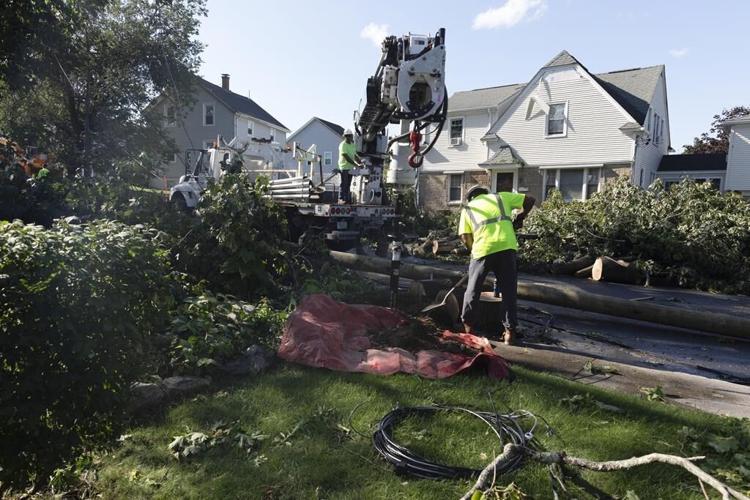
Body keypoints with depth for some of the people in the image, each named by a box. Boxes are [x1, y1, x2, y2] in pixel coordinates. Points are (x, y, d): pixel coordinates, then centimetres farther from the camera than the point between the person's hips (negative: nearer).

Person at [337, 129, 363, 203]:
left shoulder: (352, 144, 12)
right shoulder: (343, 145, -15)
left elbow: (355, 155, 17)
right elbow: (347, 158, -21)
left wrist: (361, 162, 1)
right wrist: (357, 165, -24)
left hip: (350, 167, 8)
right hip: (344, 167, -8)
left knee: (348, 185, 11)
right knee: (344, 184, -5)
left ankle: (348, 199, 16)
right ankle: (342, 199, 1)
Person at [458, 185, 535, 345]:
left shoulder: (468, 208, 19)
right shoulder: (501, 197, 23)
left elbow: (465, 238, 8)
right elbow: (530, 199, 22)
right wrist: (520, 218, 30)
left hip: (483, 249, -1)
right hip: (507, 247, 1)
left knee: (473, 289, 15)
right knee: (508, 291, 10)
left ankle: (468, 326, 22)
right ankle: (510, 331, 9)